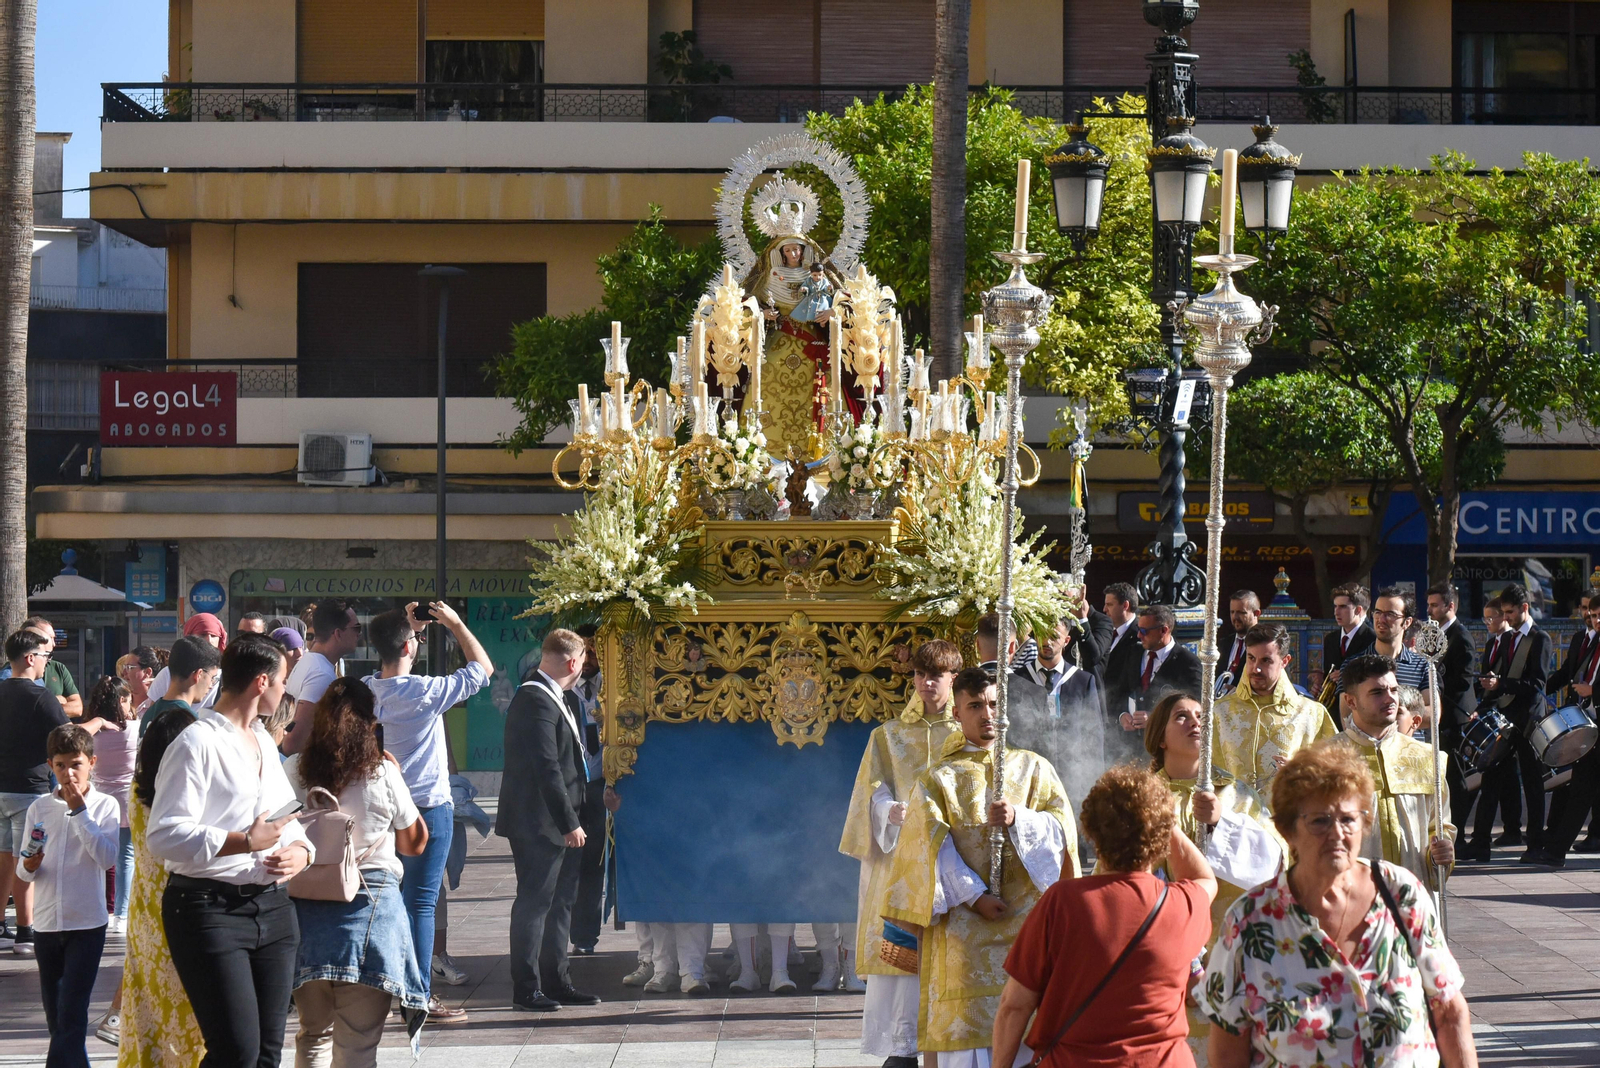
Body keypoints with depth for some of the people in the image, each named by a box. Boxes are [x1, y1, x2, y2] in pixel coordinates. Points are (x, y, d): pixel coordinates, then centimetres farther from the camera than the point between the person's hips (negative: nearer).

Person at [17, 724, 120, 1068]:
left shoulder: (105, 805, -1)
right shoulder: (40, 808, 6)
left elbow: (107, 857, -14)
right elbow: (24, 871, 8)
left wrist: (80, 811, -15)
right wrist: (28, 867, -16)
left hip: (87, 923, -4)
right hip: (46, 922, 4)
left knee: (72, 1012, -9)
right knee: (54, 1010, 11)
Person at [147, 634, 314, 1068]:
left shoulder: (263, 743, 19)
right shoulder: (197, 744, -9)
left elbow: (287, 821, 24)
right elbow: (165, 836, -18)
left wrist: (299, 851, 0)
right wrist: (245, 843, -23)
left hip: (271, 906, 9)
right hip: (210, 909, -9)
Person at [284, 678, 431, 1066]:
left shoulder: (292, 771, -1)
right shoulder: (382, 775, -6)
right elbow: (414, 843, 7)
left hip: (305, 907, 3)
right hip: (368, 904, -3)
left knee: (313, 1035, 17)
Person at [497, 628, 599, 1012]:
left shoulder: (549, 697, 15)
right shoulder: (536, 700, -19)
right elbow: (547, 768, -23)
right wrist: (569, 822, -22)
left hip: (556, 824, 11)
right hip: (539, 822, -11)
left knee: (559, 902, 15)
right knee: (534, 903, -5)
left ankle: (556, 981, 22)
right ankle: (526, 990, 0)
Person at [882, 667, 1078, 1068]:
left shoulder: (1034, 768, 13)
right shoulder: (939, 779, 8)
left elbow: (1062, 827, 3)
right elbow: (934, 847, -2)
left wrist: (1017, 819, -16)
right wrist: (975, 896, -14)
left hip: (1027, 914, 1)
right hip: (964, 925, -1)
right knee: (964, 1026, -8)